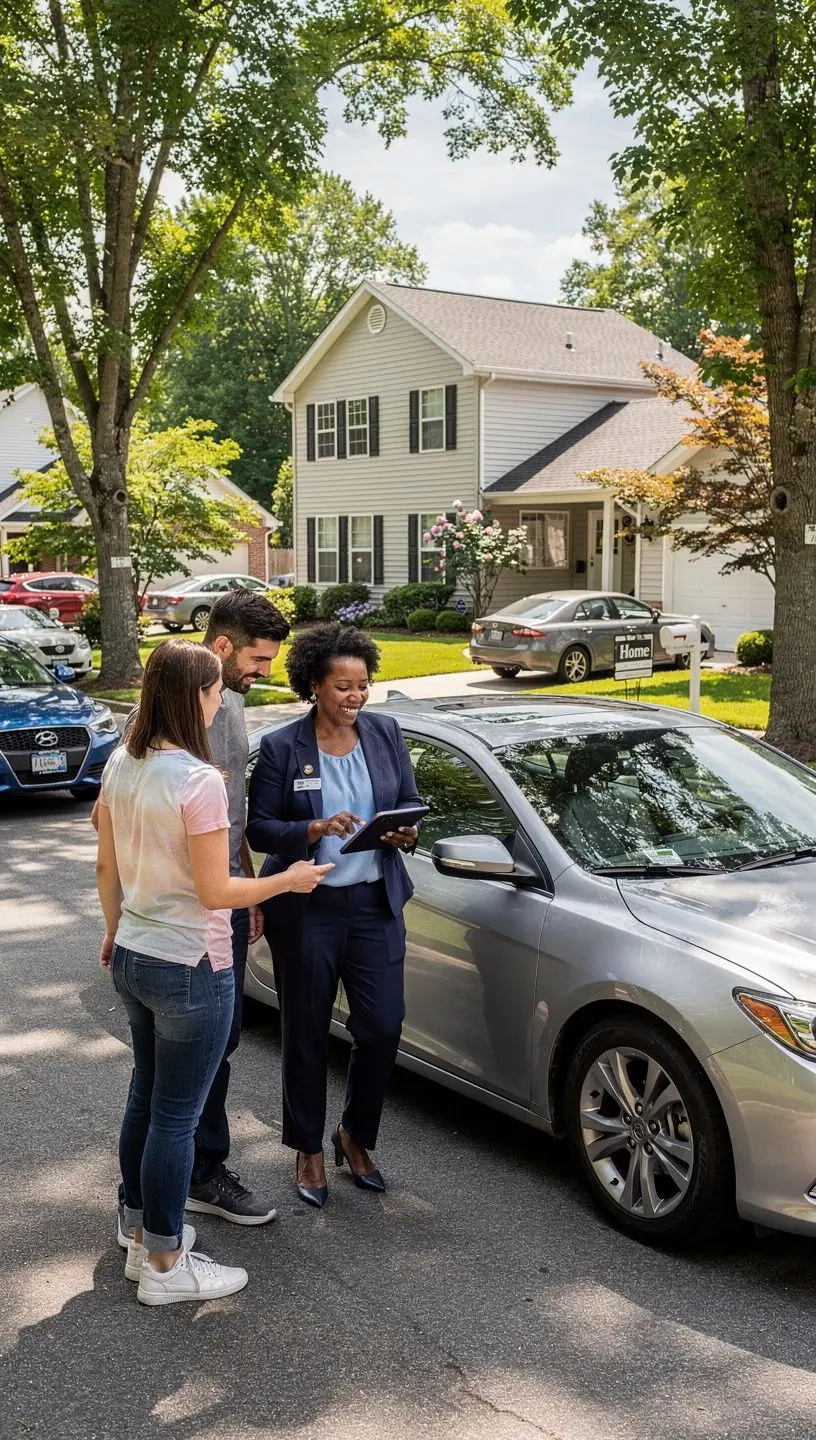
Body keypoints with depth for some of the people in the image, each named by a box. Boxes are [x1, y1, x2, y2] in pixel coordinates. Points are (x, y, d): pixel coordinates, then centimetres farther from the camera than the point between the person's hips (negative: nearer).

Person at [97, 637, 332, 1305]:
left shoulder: (121, 765, 2)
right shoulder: (199, 779, -23)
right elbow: (214, 891, -19)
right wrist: (288, 881, -6)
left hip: (131, 958, 8)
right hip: (190, 969, -8)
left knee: (145, 1098, 21)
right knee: (176, 1117, 4)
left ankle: (144, 1236, 36)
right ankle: (165, 1267, 16)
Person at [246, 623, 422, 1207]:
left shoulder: (386, 733, 3)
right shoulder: (282, 747, -7)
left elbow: (411, 803, 9)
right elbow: (258, 827, -7)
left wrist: (407, 833, -13)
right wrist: (315, 830, -23)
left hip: (376, 903, 3)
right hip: (308, 910, -3)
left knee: (383, 1028, 1)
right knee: (307, 1035, 9)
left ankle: (356, 1136, 26)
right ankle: (309, 1150, 27)